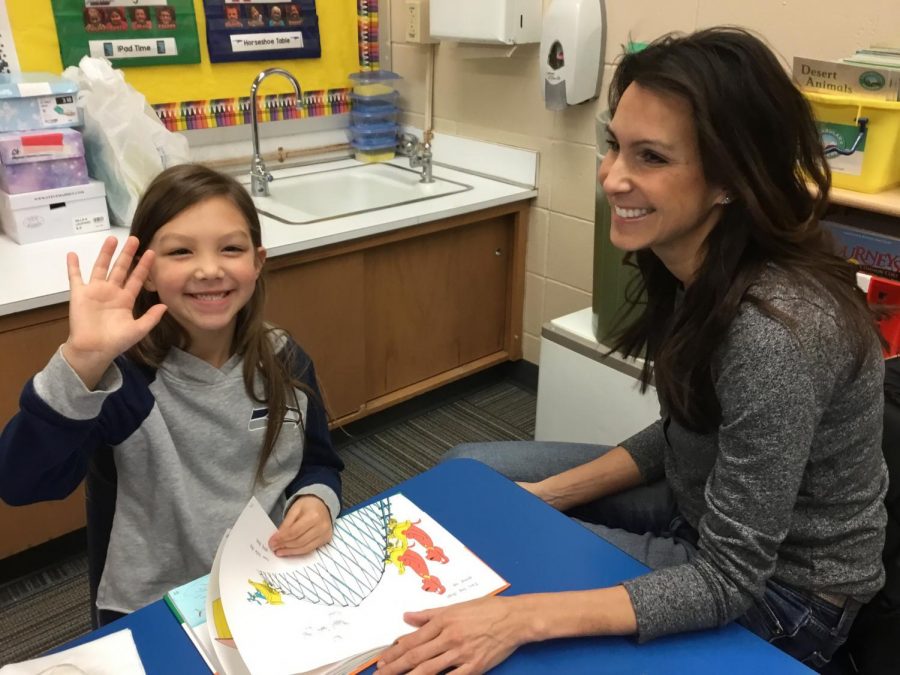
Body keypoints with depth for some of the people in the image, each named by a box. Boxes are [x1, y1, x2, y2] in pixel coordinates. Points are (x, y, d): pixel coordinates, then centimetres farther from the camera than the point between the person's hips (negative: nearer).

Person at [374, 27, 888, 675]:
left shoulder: (773, 333, -35)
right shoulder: (693, 267, -9)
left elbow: (727, 581, -28)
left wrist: (524, 617, -35)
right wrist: (547, 494, -2)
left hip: (778, 591, -7)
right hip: (707, 509, 7)